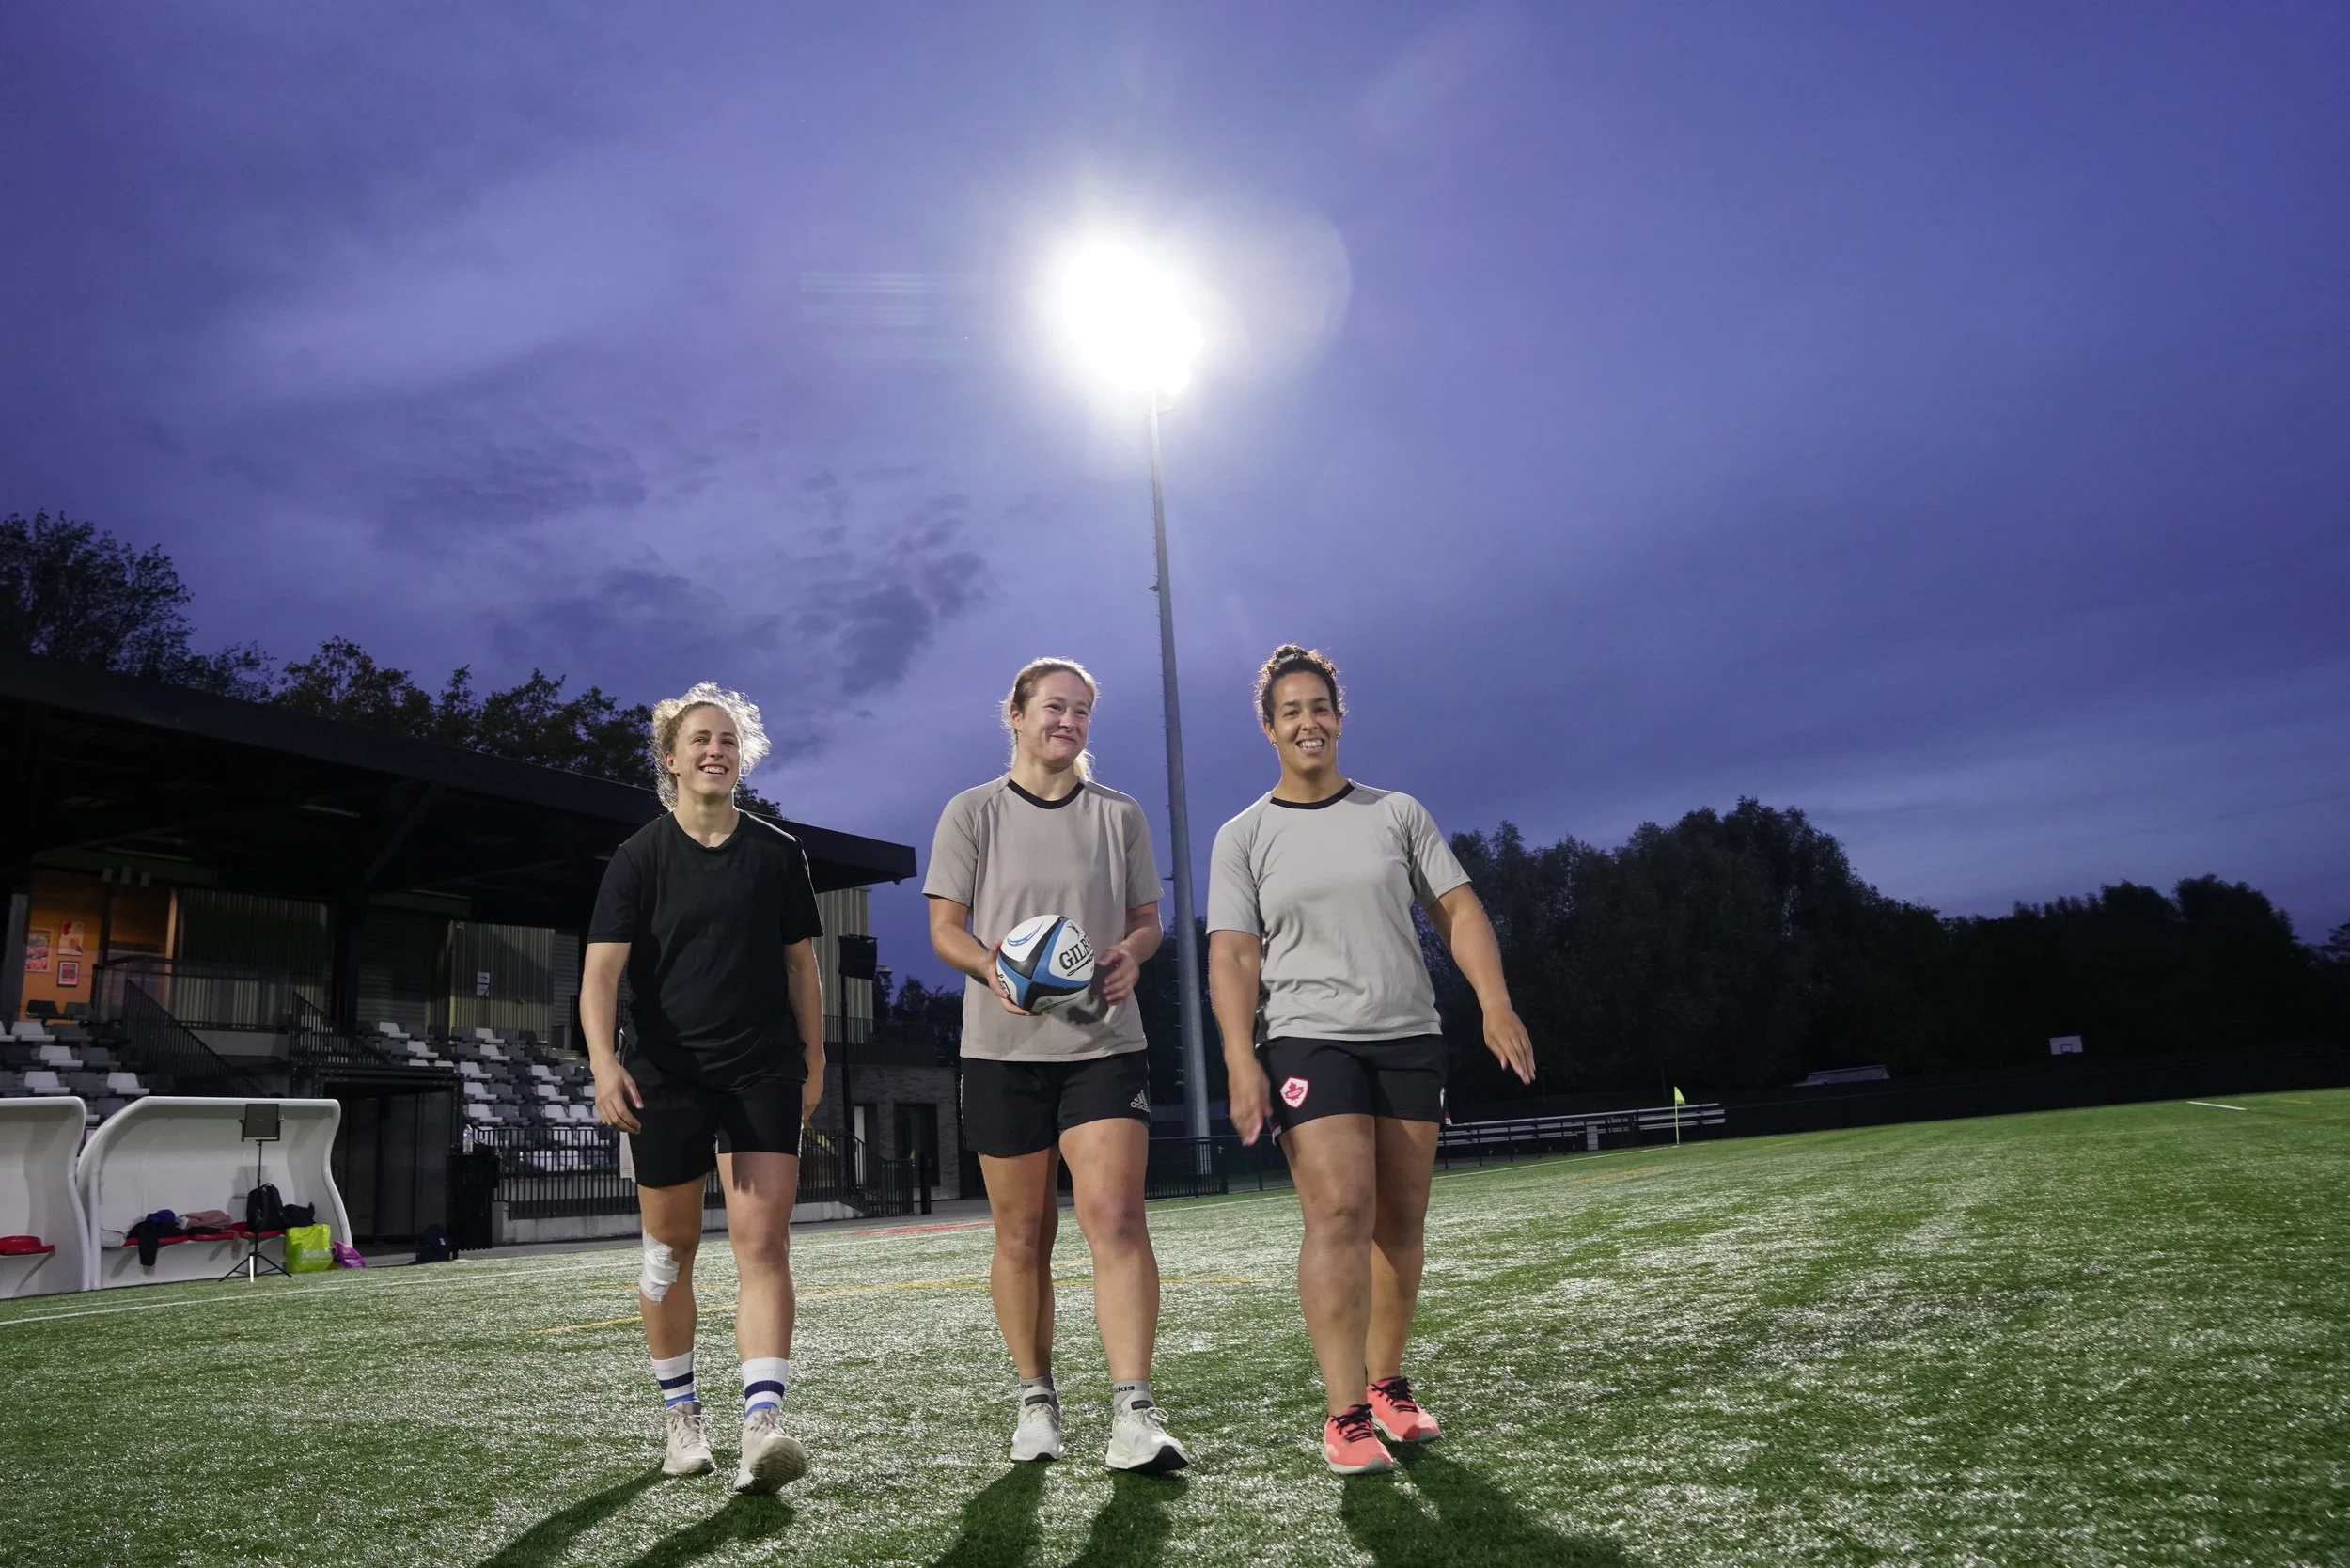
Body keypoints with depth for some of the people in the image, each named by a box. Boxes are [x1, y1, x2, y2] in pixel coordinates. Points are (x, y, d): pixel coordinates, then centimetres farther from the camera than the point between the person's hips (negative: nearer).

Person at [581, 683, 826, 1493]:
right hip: (665, 1077, 0)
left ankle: (763, 1423, -16)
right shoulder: (639, 856, -2)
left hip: (764, 1072, 0)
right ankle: (682, 1416, 29)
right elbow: (600, 971, -10)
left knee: (763, 1242, -12)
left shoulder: (778, 853, 4)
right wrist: (604, 1063, -25)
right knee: (671, 1251, 12)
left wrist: (814, 1061, 10)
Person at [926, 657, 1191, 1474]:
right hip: (1003, 1046, 0)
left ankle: (1133, 1414, -14)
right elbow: (945, 926, 2)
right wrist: (993, 967, -19)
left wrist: (1129, 954, -10)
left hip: (1104, 1043, 1)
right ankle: (1036, 1399, 24)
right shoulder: (971, 813, 4)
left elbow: (1147, 916, 13)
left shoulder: (1120, 815, 10)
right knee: (1022, 1234, 8)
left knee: (1114, 1216, -14)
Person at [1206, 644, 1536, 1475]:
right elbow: (1232, 955, -2)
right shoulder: (1243, 836, 4)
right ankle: (1345, 1417, -11)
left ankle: (1386, 1386, 23)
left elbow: (1458, 910, 7)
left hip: (1410, 1039, 3)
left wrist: (1496, 1005, -6)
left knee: (1400, 1222, 6)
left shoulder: (1398, 813, 9)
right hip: (1308, 1041, -3)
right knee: (1339, 1212, -16)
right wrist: (1241, 1062, -13)